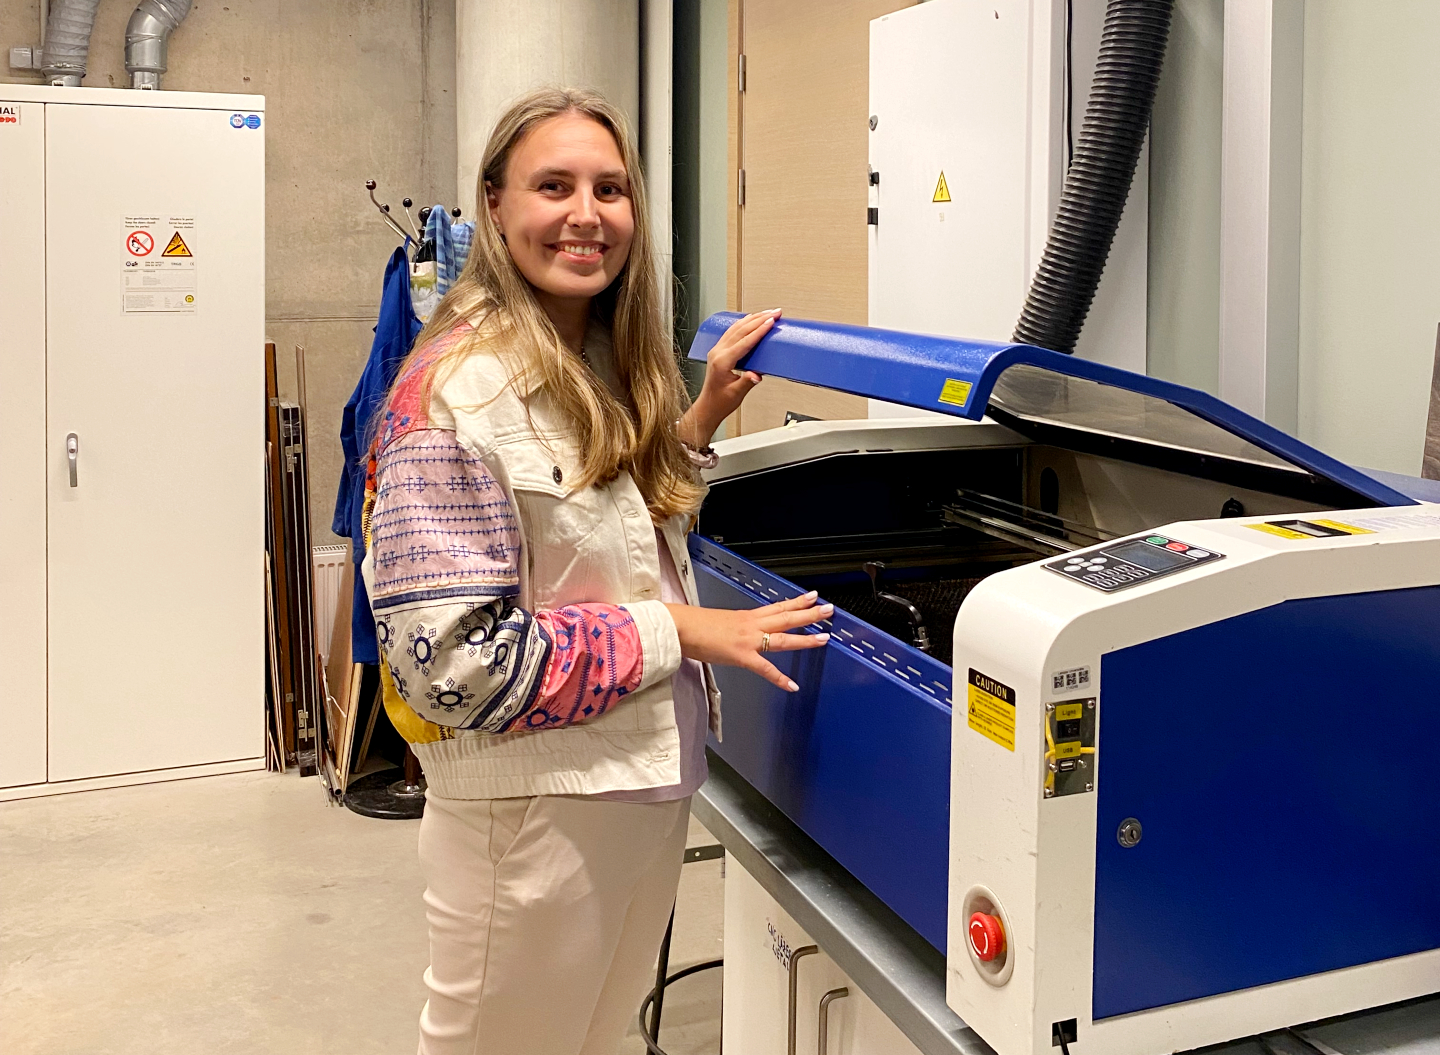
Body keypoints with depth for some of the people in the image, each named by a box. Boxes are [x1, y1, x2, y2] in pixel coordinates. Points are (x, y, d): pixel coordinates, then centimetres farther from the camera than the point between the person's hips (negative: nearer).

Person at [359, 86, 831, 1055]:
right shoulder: (457, 390, -21)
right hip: (535, 805, -8)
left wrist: (699, 420, 7)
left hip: (649, 785, 8)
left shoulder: (611, 366, 5)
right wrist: (673, 632, -20)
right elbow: (453, 662, -24)